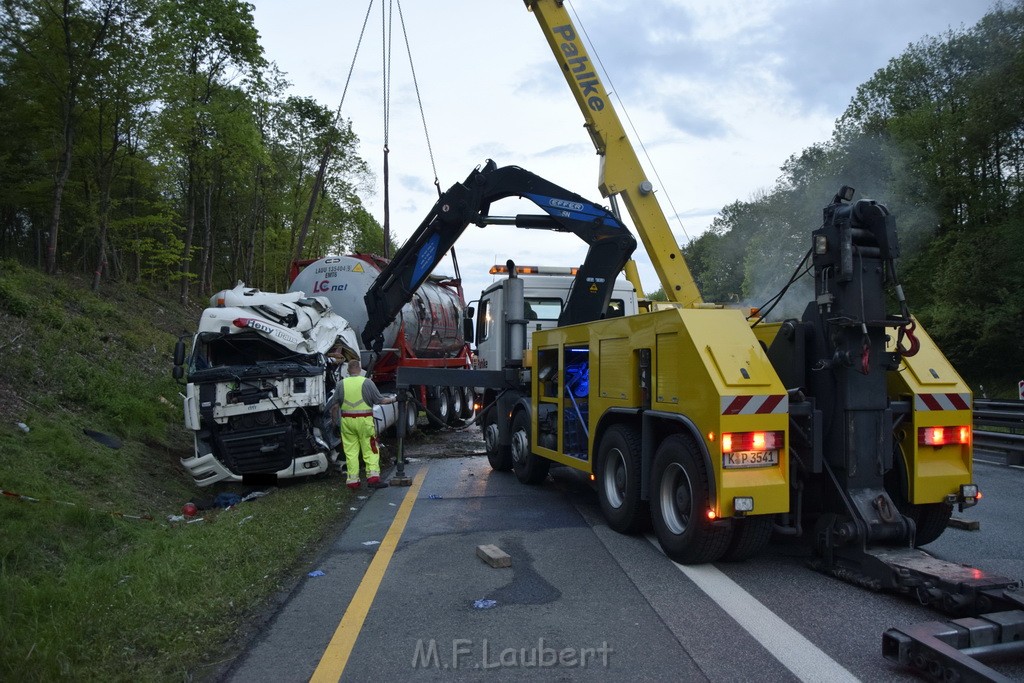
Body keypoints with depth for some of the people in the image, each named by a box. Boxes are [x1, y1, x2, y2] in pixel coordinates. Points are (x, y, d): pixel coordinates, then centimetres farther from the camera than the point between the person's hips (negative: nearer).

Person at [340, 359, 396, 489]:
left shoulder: (341, 384, 3)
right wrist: (392, 399, 16)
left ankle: (352, 479, 8)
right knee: (370, 450, 3)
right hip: (364, 420, -3)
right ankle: (373, 475, -6)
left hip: (347, 420, 3)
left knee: (351, 451, 7)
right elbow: (380, 400, -2)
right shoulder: (367, 382, -5)